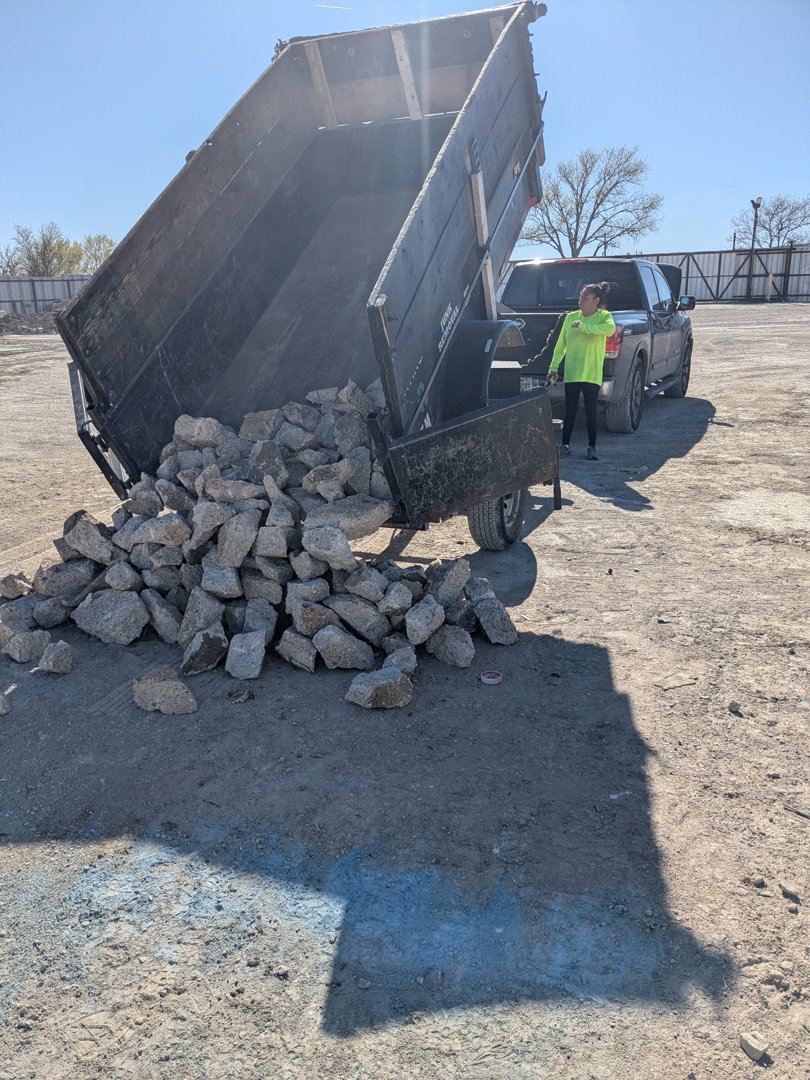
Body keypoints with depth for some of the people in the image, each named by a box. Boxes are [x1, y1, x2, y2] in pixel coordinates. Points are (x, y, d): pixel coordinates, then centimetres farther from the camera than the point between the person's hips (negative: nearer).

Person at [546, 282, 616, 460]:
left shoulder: (603, 316, -3)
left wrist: (583, 326, -27)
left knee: (591, 411, 2)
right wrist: (553, 367, 5)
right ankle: (565, 444, 15)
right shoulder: (571, 317, 7)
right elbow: (560, 345, 10)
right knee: (570, 410, 6)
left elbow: (610, 328, -27)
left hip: (592, 375, -3)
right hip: (571, 373, 3)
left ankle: (592, 447, 11)